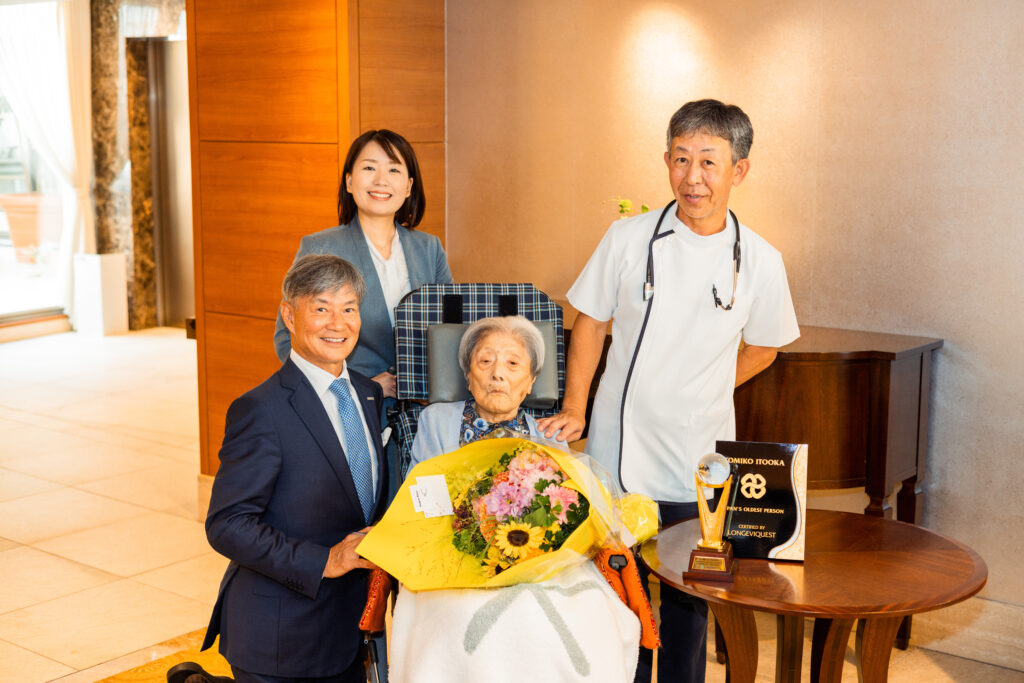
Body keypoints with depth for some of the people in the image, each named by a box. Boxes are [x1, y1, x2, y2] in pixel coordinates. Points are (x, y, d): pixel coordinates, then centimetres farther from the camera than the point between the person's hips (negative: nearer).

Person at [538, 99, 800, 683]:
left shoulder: (759, 261, -4)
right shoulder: (628, 239, -5)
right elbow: (590, 323, 5)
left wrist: (697, 393, 6)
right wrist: (575, 409, 0)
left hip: (701, 465, 1)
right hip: (619, 454, 0)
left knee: (689, 601, 13)